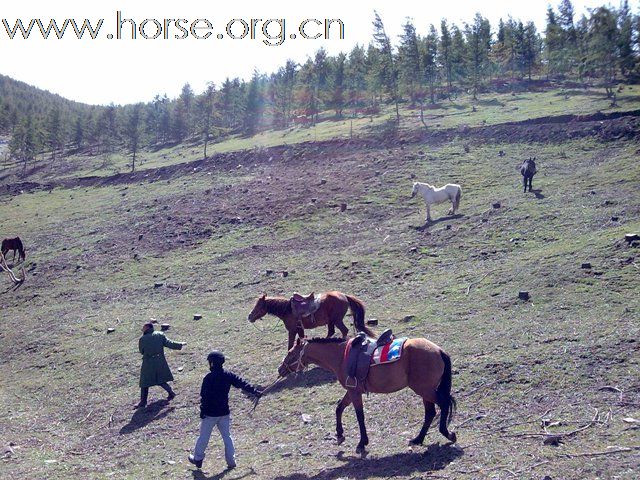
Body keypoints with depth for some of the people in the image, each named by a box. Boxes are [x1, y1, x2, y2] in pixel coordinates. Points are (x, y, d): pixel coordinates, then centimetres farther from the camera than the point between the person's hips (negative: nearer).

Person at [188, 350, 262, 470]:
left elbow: (204, 396, -15)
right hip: (224, 412, 4)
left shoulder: (209, 377, -16)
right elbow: (242, 384, -1)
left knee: (204, 436, 11)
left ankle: (198, 459, 23)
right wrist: (255, 392, 6)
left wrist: (202, 411, -8)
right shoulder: (228, 375, -2)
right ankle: (231, 461, 13)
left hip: (210, 413, -4)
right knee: (227, 436, 12)